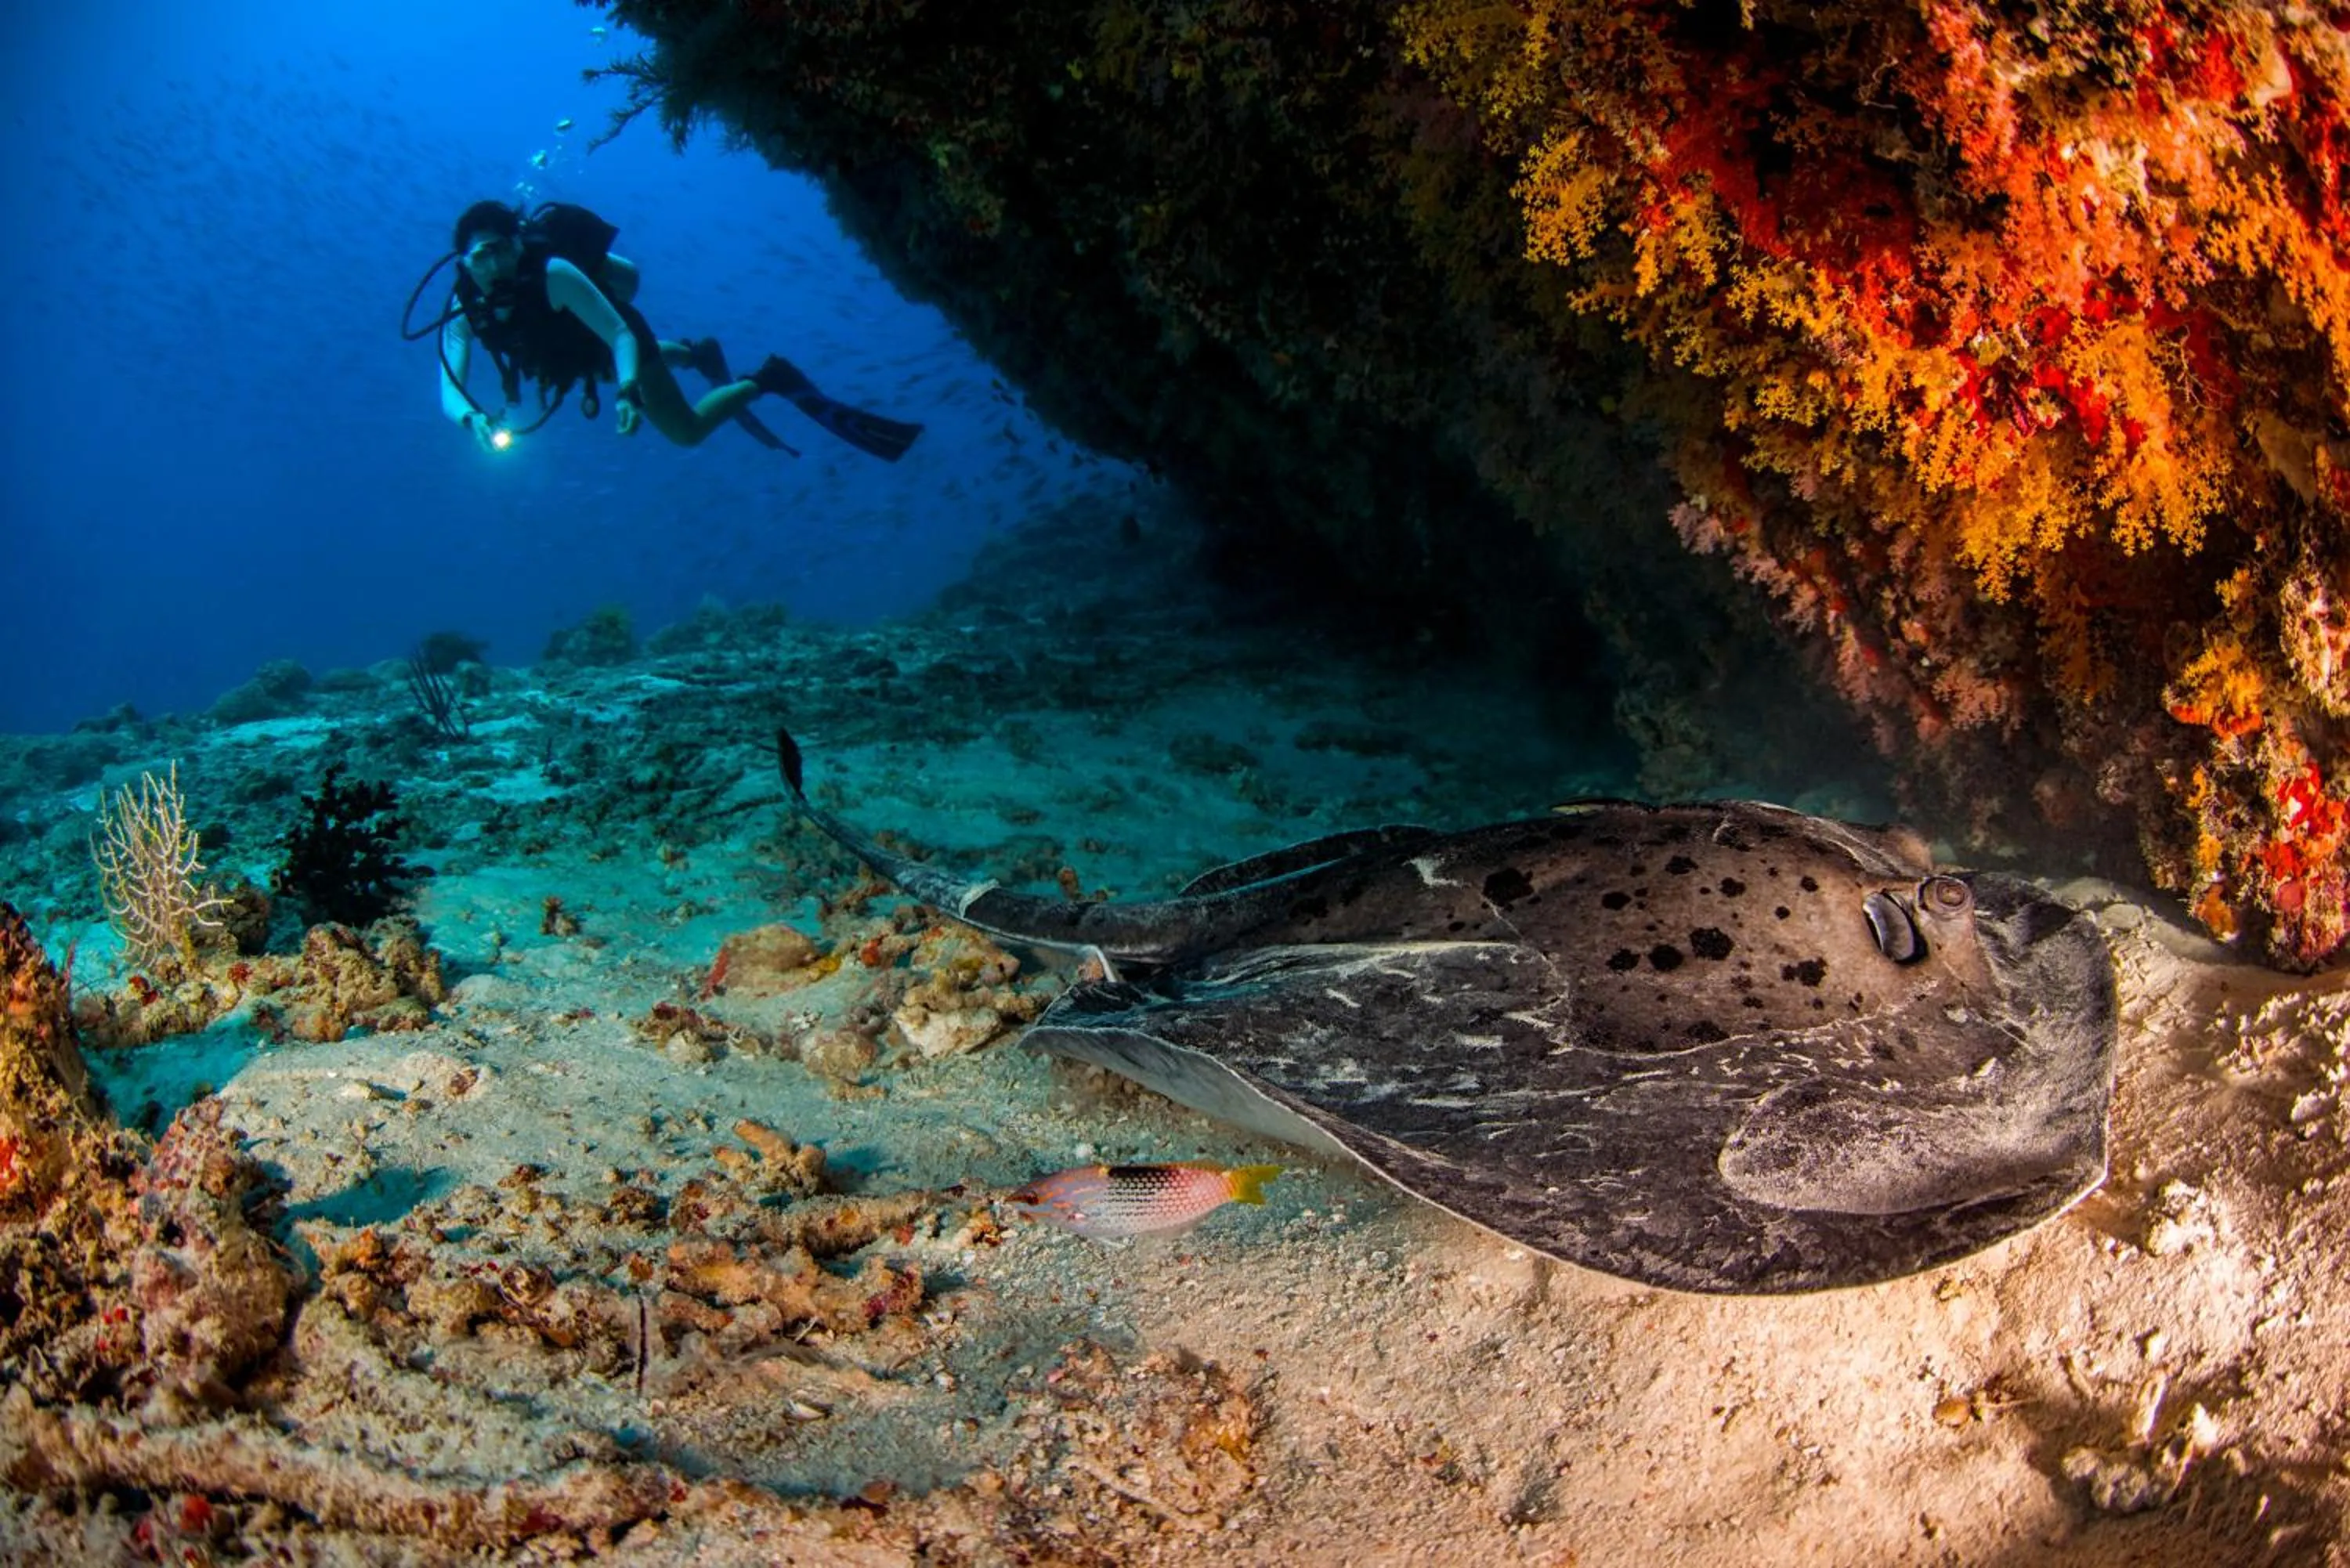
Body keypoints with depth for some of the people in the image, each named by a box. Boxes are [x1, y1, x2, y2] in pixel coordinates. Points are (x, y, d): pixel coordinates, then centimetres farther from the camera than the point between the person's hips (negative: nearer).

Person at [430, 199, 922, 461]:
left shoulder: (553, 275, -40)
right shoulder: (463, 314, -28)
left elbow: (620, 336, -43)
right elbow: (449, 392, -35)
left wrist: (627, 391, -62)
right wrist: (473, 419, -59)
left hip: (616, 331, -6)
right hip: (580, 352, 7)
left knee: (687, 429, -14)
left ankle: (771, 380, 1)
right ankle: (695, 355, 64)